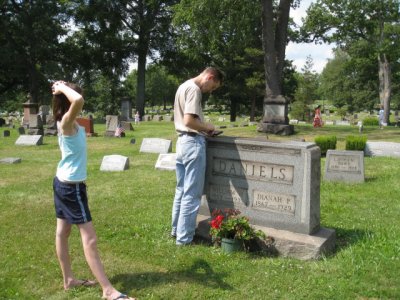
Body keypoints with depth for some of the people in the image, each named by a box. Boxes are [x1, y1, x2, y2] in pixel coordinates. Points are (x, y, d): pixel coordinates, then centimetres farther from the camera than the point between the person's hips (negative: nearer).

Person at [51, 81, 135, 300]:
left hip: (62, 182, 10)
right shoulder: (67, 122, -20)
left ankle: (69, 280, 30)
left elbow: (77, 101, 27)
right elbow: (78, 100, -41)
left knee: (62, 232, 16)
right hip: (71, 185, -10)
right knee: (89, 239, -8)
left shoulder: (68, 123, 5)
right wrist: (62, 87, -23)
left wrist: (61, 89, 10)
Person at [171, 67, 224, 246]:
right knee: (191, 193, -2)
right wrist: (208, 127, -7)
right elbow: (189, 121, -24)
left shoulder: (184, 86, 18)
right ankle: (184, 238, 5)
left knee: (181, 190, 17)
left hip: (183, 141, 10)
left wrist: (203, 128, 13)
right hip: (193, 143, -10)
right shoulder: (194, 89, -14)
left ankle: (177, 230, 27)